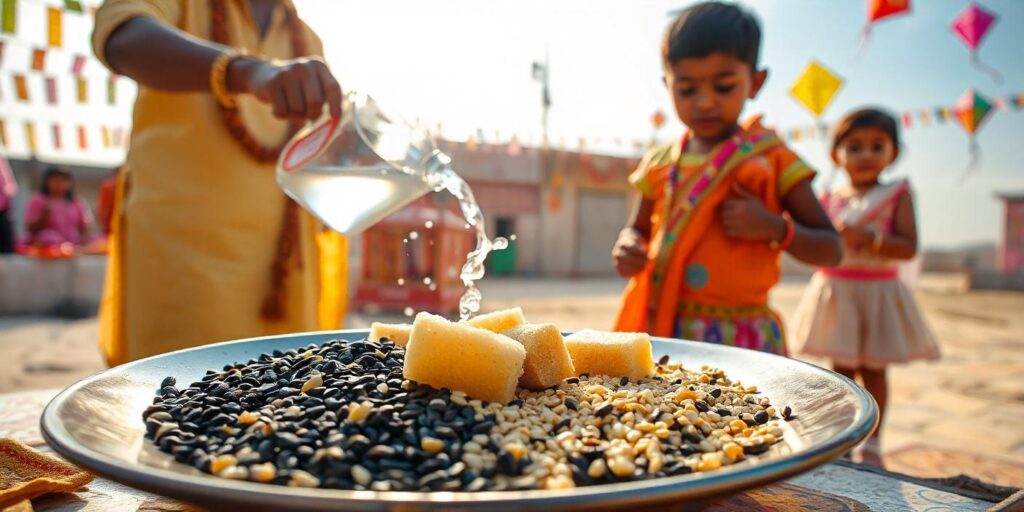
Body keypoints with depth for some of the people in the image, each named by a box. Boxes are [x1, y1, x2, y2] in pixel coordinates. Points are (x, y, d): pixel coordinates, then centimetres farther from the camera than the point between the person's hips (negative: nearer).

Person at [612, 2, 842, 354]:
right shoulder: (659, 163, 7)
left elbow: (831, 250, 2)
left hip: (741, 337, -2)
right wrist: (627, 248, -3)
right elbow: (638, 229, 20)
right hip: (662, 329, 3)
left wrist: (775, 228, -16)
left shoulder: (770, 159, -1)